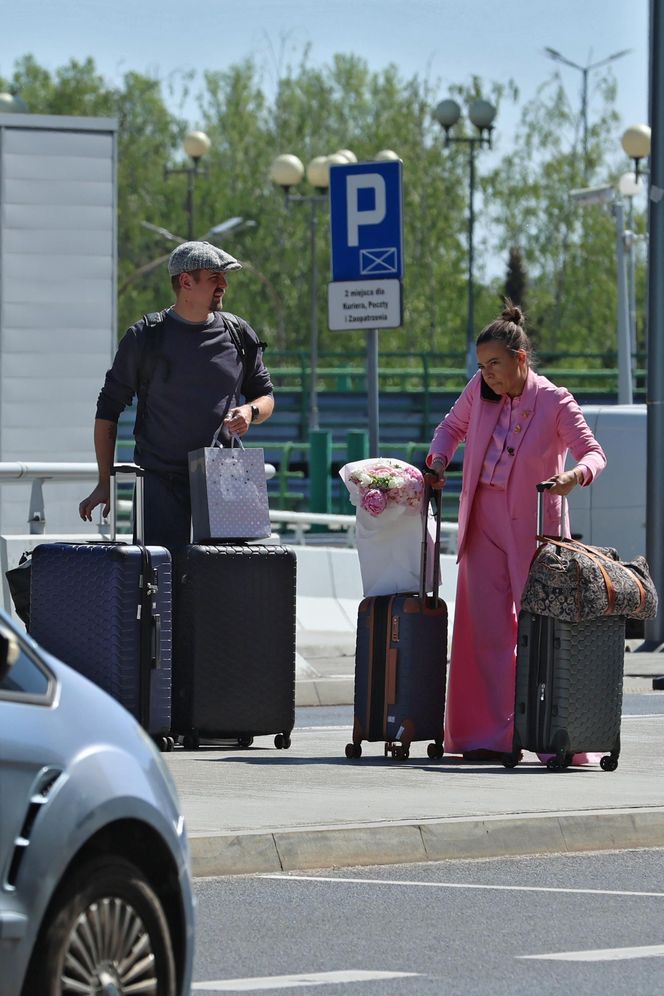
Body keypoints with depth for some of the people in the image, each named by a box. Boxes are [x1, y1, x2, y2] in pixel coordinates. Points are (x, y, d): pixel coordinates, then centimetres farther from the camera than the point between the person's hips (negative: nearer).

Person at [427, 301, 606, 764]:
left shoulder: (555, 402, -11)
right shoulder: (479, 390, 2)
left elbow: (594, 452, -12)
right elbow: (452, 427, 20)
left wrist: (575, 474, -33)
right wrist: (439, 459, 1)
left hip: (532, 526, -4)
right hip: (484, 525, 4)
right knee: (486, 628, 4)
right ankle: (490, 734, 8)